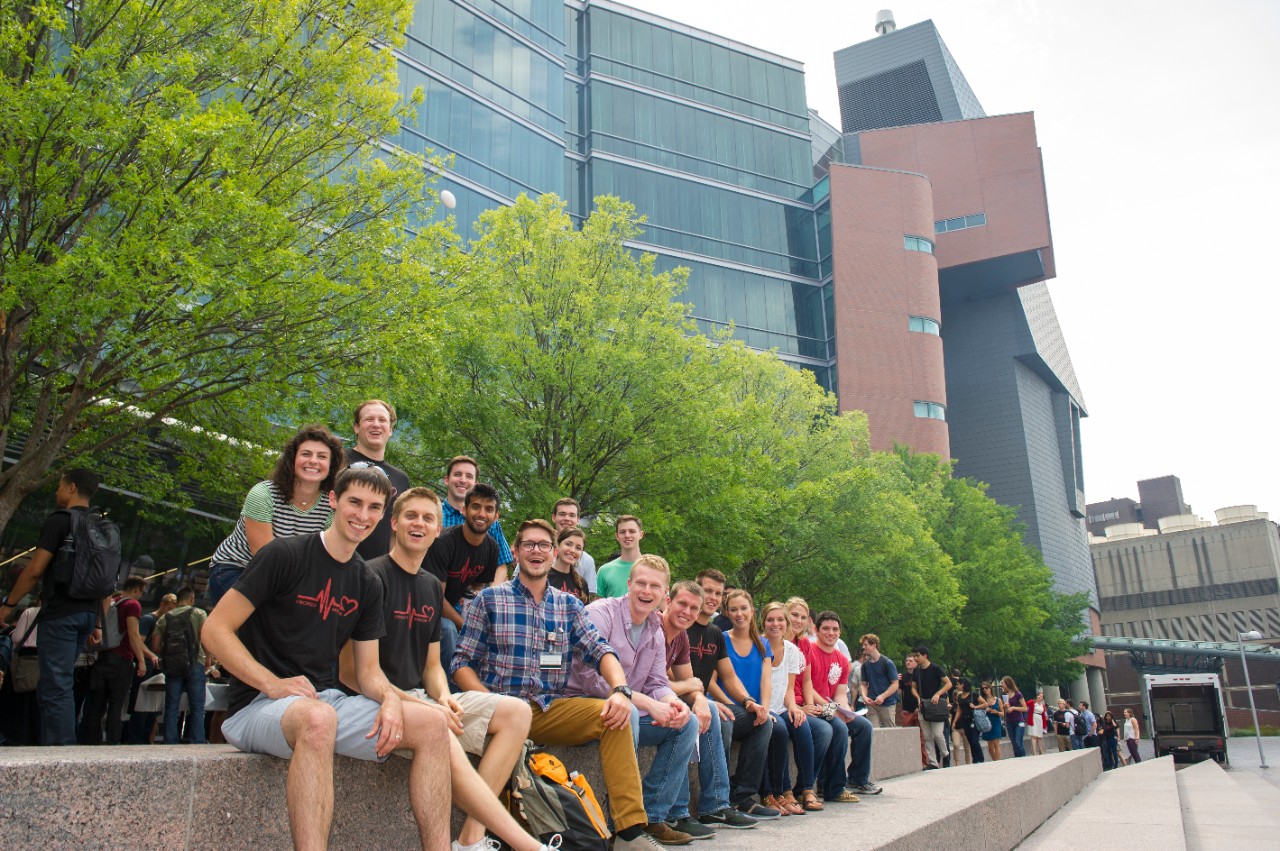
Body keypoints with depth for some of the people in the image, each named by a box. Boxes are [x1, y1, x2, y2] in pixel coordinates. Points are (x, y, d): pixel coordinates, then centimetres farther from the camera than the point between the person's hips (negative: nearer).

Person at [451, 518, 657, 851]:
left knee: (613, 715, -20)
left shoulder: (569, 605, 15)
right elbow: (462, 663, 1)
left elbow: (599, 649, 2)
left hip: (552, 710, 4)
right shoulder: (489, 599, 6)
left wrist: (620, 690, -18)